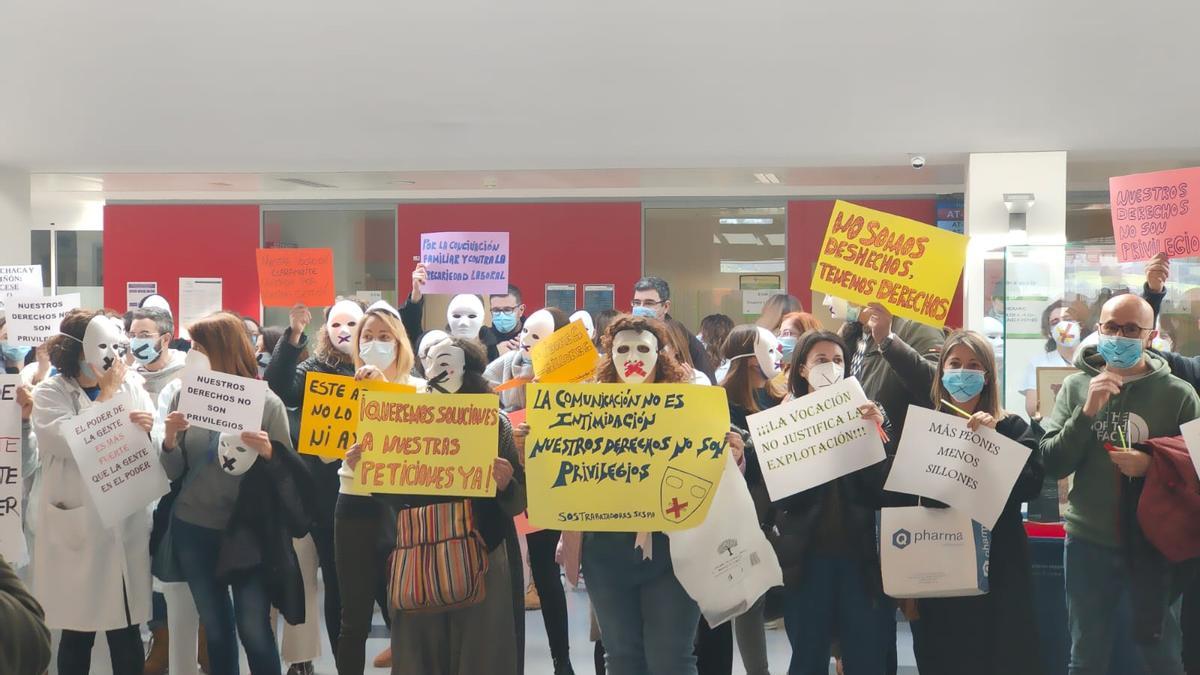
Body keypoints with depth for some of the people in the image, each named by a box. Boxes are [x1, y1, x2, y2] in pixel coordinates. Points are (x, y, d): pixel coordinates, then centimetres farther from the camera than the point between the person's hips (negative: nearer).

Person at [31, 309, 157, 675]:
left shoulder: (131, 384, 6)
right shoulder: (50, 394, -3)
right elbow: (76, 447, -19)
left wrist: (147, 428, -18)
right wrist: (107, 395, -12)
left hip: (125, 525, 2)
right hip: (75, 528, -2)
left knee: (127, 632, 6)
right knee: (77, 634, 7)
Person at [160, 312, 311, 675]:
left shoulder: (267, 403, -8)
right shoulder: (185, 397, 0)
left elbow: (290, 473, -5)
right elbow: (174, 473, 4)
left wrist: (268, 453, -25)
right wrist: (169, 440, -15)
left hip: (247, 533, -3)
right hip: (193, 531, 3)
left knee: (255, 633, -1)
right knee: (216, 631, 12)